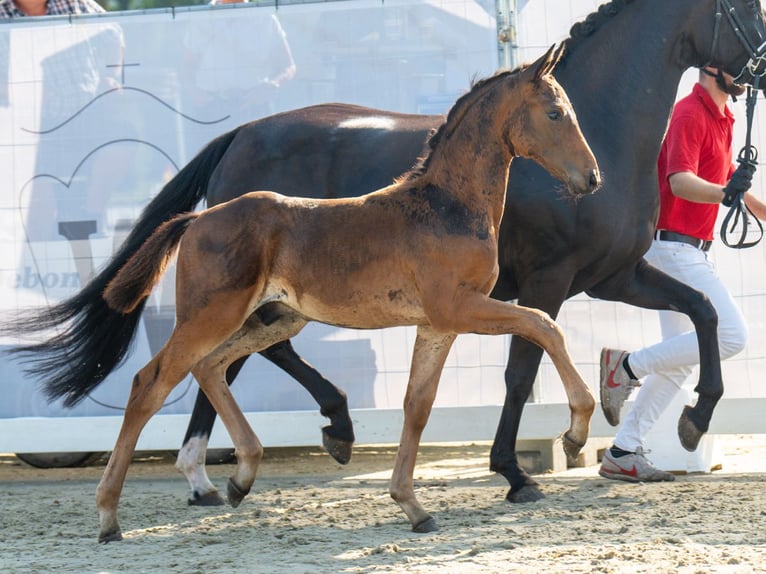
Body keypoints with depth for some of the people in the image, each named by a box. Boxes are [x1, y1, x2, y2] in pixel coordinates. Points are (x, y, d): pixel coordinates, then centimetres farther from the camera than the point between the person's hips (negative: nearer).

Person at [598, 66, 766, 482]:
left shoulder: (721, 117, 17)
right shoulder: (690, 114, -15)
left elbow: (723, 179, 31)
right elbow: (680, 181, -30)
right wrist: (724, 193, -47)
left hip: (689, 251, 10)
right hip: (673, 245, -10)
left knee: (679, 358, 10)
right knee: (731, 335, -18)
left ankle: (622, 454, 11)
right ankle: (627, 367, -10)